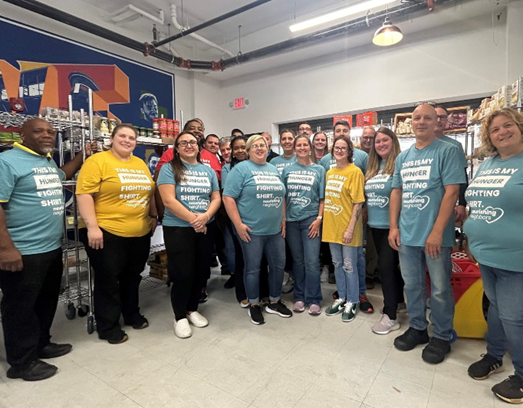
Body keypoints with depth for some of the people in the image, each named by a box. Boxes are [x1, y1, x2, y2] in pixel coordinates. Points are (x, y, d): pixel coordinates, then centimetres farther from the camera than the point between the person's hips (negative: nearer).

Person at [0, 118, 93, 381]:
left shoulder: (48, 162, 13)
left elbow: (60, 175, 37)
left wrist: (82, 156, 25)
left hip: (52, 248, 9)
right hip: (24, 252, -9)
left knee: (46, 301, 20)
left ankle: (41, 344, 39)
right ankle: (22, 362, 24)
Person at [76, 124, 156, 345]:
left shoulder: (141, 164, 12)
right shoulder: (97, 161, -9)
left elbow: (150, 193, 19)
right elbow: (84, 194, -15)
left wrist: (153, 216, 15)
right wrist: (92, 227, -20)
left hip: (140, 233, 6)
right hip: (107, 232, -6)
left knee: (132, 277, 19)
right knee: (108, 280, 6)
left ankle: (132, 314, 37)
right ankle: (108, 327, 22)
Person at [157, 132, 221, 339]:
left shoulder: (208, 170, 10)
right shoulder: (169, 169, -4)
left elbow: (216, 198, 6)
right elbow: (168, 200, -14)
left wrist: (205, 216, -13)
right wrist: (193, 219, -17)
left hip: (206, 228, 5)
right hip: (178, 229, -5)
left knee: (201, 271, 11)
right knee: (183, 273, -1)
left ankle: (192, 310, 32)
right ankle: (179, 317, 20)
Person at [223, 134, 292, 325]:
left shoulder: (274, 169, 14)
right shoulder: (241, 169, -6)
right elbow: (228, 197, -13)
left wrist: (283, 220, 11)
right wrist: (238, 224, -17)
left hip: (275, 229, 6)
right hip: (251, 230, -6)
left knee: (278, 265, 13)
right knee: (253, 268, 6)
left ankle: (274, 302, 32)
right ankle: (254, 306, 25)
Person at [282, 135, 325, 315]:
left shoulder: (319, 170, 5)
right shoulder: (287, 170, 9)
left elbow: (322, 197, 2)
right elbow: (282, 196, 8)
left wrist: (319, 219, -8)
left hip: (311, 219, -2)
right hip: (291, 220, 2)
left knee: (312, 262, -3)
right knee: (297, 260, 10)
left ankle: (313, 300, 11)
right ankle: (300, 297, 23)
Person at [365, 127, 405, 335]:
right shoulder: (372, 167, 12)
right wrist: (368, 219, 16)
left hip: (392, 225, -7)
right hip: (375, 225, 7)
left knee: (387, 266, -4)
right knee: (390, 266, 18)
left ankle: (390, 316, 9)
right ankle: (399, 300, 38)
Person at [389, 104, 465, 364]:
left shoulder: (447, 151, -4)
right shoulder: (402, 157, 12)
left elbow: (451, 192, -12)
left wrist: (437, 231, -17)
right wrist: (394, 227, 4)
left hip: (435, 234, -5)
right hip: (407, 234, 5)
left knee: (440, 289, 7)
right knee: (412, 285, 15)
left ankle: (442, 337, 26)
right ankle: (417, 328, 33)